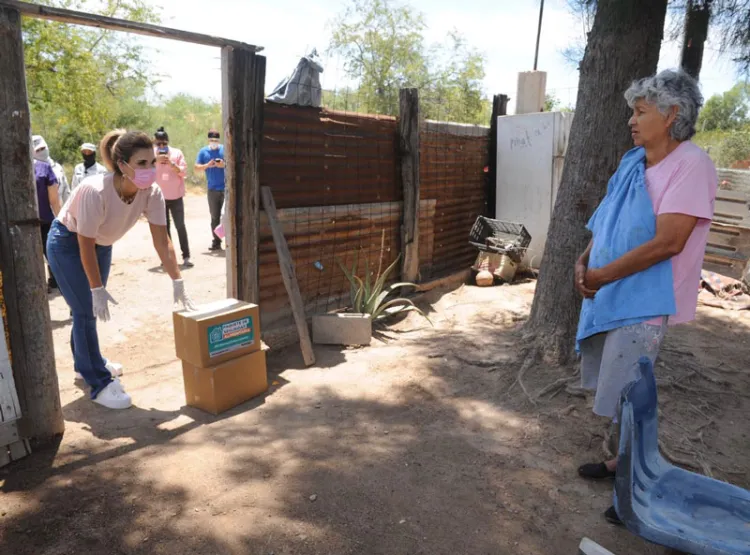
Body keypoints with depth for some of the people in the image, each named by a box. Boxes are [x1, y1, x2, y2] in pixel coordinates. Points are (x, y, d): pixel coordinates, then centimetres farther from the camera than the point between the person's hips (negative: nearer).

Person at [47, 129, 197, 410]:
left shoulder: (152, 193, -23)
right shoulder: (95, 190, -38)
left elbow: (162, 241, -19)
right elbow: (85, 244, -29)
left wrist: (178, 283, -22)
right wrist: (97, 290, -25)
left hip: (102, 245, 6)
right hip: (67, 243, -5)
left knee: (94, 308, 18)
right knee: (87, 311, -7)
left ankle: (88, 362, 41)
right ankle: (100, 385, 3)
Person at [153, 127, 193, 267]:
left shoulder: (177, 153, 2)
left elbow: (183, 172, -3)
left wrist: (171, 163, -17)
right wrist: (156, 160, -21)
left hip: (176, 196, -1)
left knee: (180, 226, -4)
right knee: (164, 228, 7)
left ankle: (186, 257, -2)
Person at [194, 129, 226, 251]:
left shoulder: (225, 149, 5)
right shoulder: (203, 151, 11)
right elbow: (197, 167, 5)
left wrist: (224, 165, -17)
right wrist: (207, 165, -13)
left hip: (226, 188, -2)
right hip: (212, 189, 3)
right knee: (215, 217, 5)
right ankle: (216, 242, 11)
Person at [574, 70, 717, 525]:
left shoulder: (691, 164, -15)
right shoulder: (634, 162, 9)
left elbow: (668, 242, -23)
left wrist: (600, 276, -17)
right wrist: (584, 262, -5)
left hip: (645, 300, -8)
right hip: (610, 294, 8)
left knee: (629, 398, 0)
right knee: (618, 390, 19)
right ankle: (622, 459, 38)